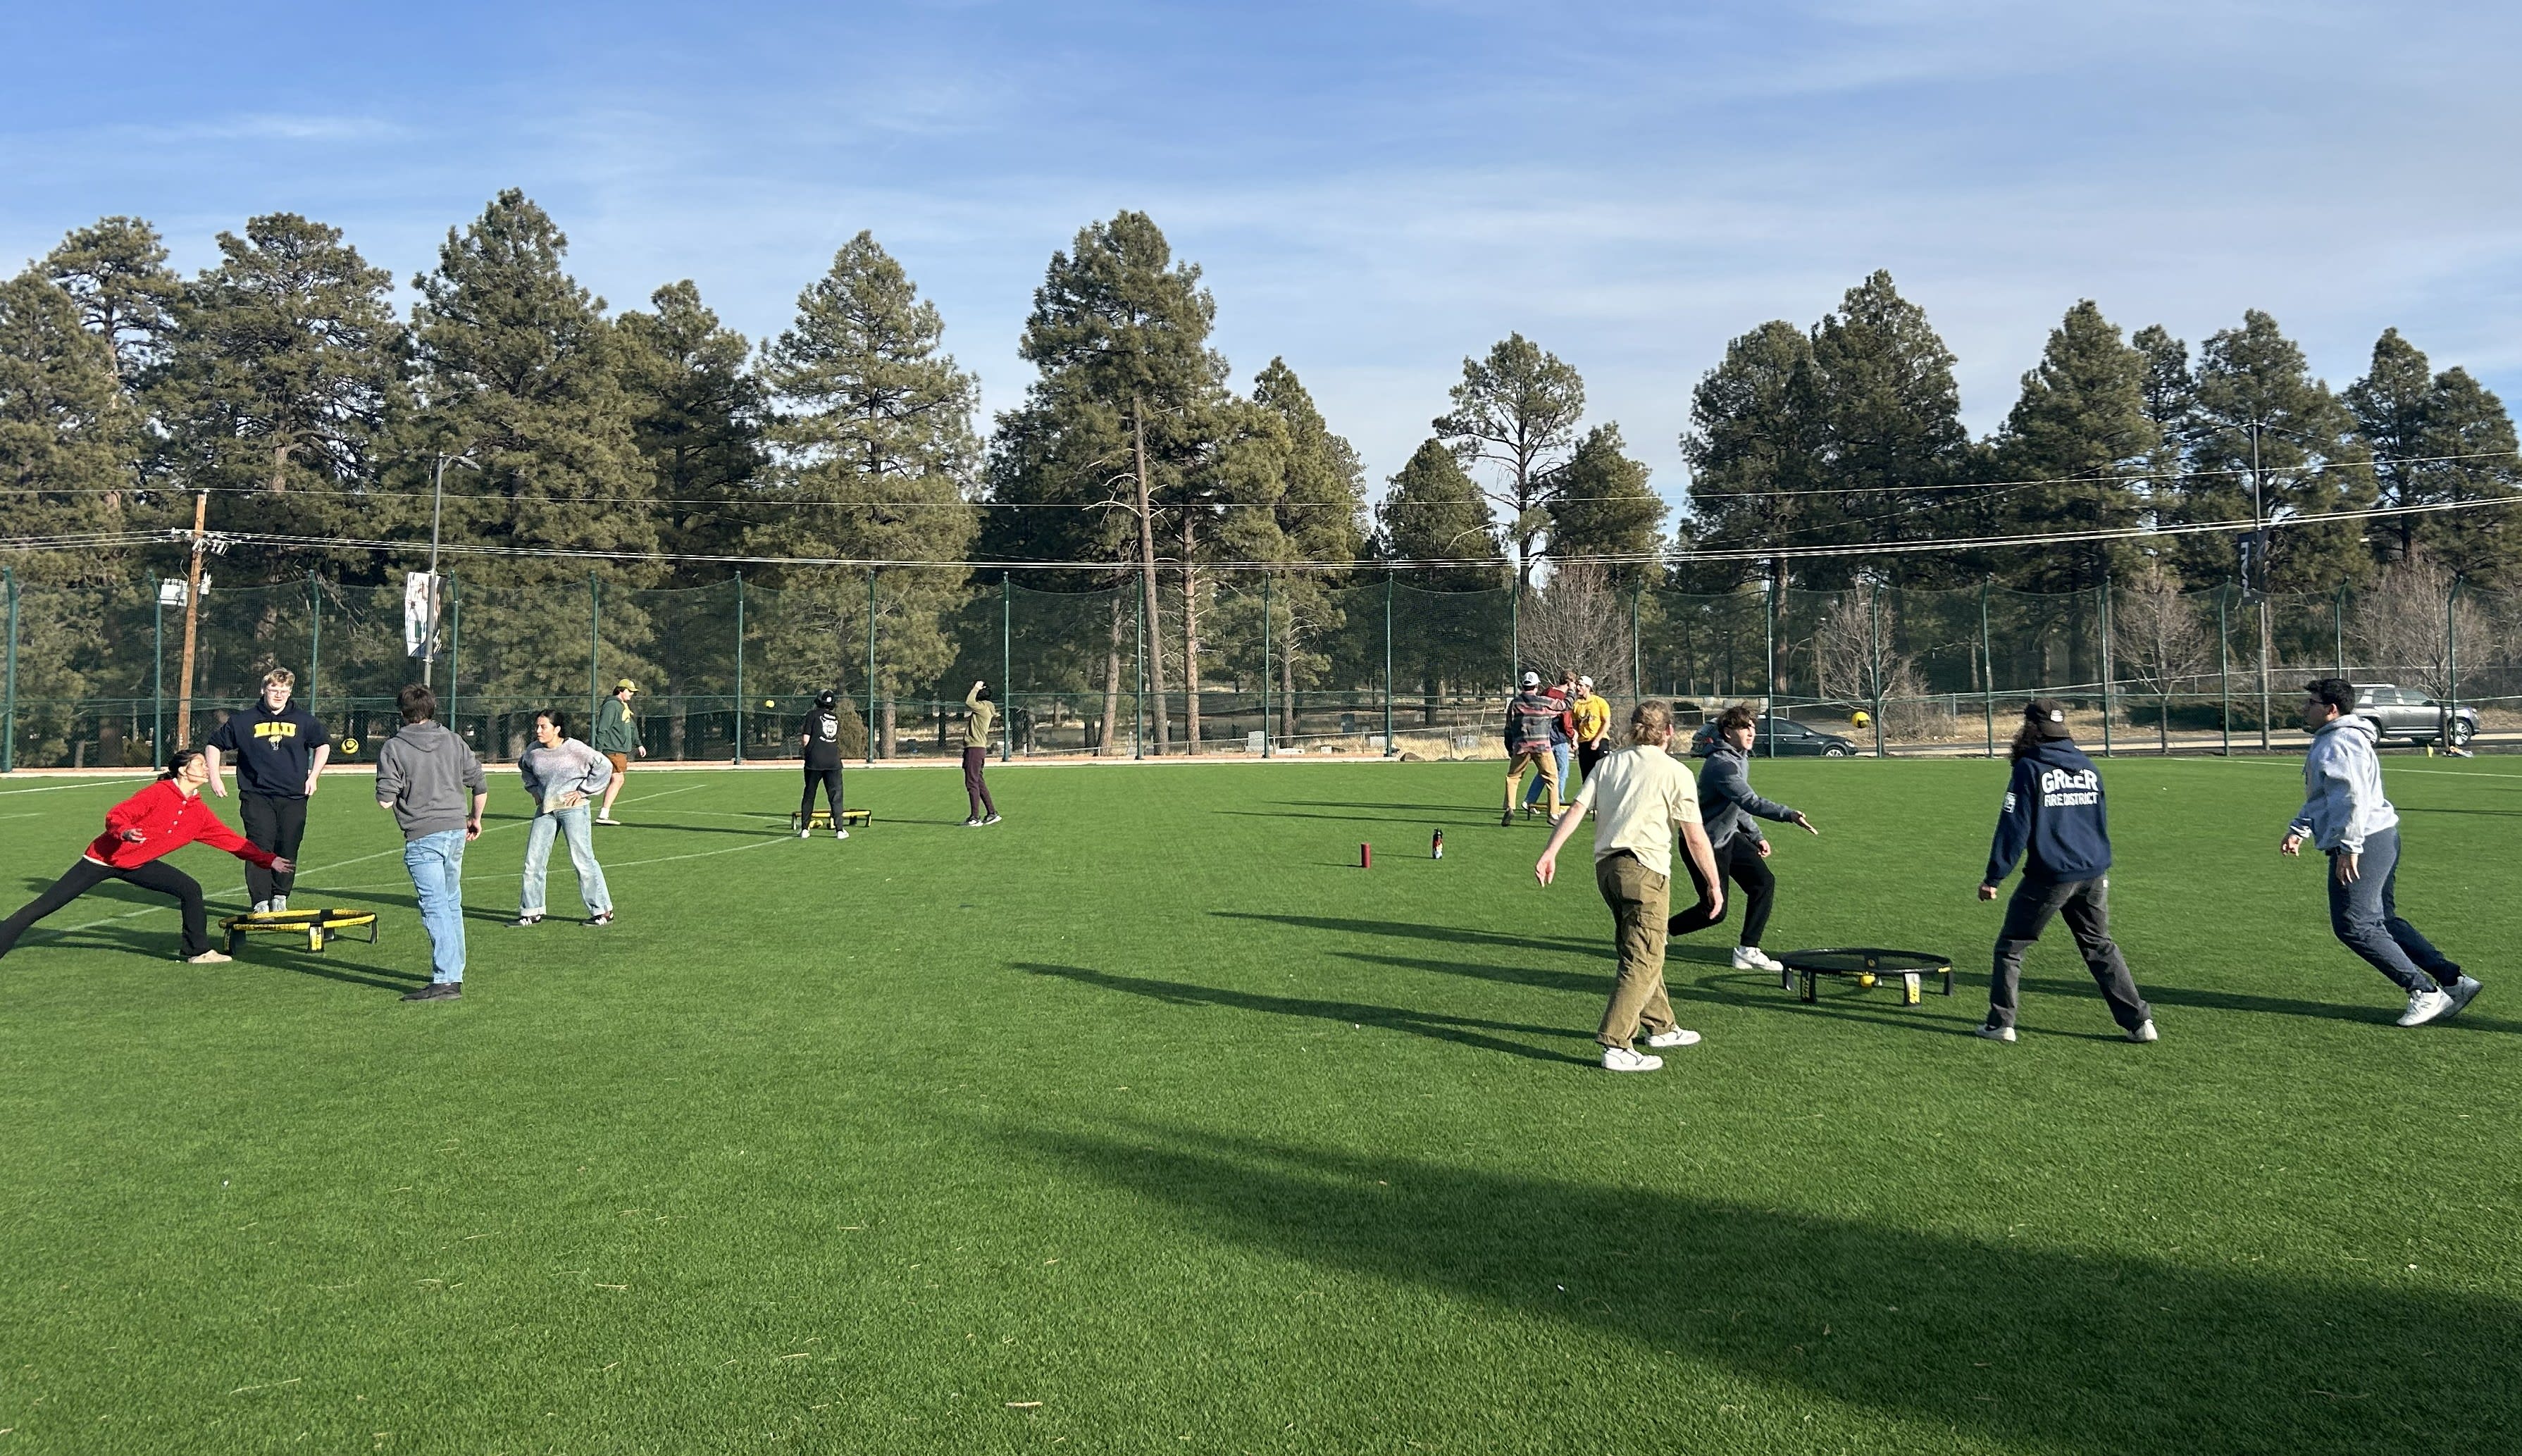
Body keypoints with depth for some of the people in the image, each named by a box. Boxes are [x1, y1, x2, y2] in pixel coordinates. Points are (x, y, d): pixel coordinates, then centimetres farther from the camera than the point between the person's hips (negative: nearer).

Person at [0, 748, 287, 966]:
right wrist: (125, 832, -43)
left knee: (191, 889, -6)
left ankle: (198, 952, 3)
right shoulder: (160, 792, -19)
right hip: (102, 859, -6)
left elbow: (233, 841, 3)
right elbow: (115, 816, -22)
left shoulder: (200, 813, 0)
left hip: (138, 864, 6)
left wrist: (270, 860, 0)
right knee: (45, 905, -6)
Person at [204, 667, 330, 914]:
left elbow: (323, 744, 22)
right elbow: (213, 744, 13)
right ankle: (260, 904, -10)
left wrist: (313, 777, 13)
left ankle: (280, 898, 21)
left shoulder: (303, 720, 7)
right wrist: (214, 778, 5)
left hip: (293, 798, 2)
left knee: (288, 850, 4)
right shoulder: (244, 721, 3)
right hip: (256, 796, -2)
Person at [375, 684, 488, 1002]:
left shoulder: (393, 748, -5)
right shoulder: (453, 741, 8)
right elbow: (480, 785, 11)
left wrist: (386, 793, 16)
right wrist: (475, 819, 27)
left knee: (435, 907, -8)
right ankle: (454, 972, 25)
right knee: (452, 903, 17)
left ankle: (446, 981, -11)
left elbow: (385, 800, -8)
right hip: (456, 831, 5)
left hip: (423, 837, -5)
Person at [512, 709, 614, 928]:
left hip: (573, 809, -5)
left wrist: (582, 791, -8)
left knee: (582, 860, -4)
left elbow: (604, 767, -8)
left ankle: (602, 911, 6)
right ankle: (531, 912, 18)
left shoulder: (575, 749, -14)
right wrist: (534, 789, 12)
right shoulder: (533, 752, 0)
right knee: (533, 861, 6)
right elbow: (524, 767, 23)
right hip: (545, 810, 5)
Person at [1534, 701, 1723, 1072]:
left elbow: (1577, 809, 2)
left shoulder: (1610, 763, 12)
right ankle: (1616, 1046, -12)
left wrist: (1550, 853, 0)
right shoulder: (1675, 772, -2)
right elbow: (1696, 838, -4)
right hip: (1644, 868, -7)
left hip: (1606, 866, 7)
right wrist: (1715, 884, 3)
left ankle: (1661, 1027, 34)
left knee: (1639, 953, 20)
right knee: (1644, 961, -5)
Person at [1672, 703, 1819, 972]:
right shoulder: (1721, 764, -26)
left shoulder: (1741, 759, 8)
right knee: (1715, 911, -5)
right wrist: (1789, 815, -47)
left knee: (1764, 882, -1)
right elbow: (1750, 802, -38)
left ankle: (1747, 951, 8)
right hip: (1705, 844, -10)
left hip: (1729, 837, 10)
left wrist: (1756, 836, 18)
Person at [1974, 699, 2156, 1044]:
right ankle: (2139, 1020, 15)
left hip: (2048, 878, -6)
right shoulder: (2089, 768, 10)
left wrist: (1993, 877, -8)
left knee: (2010, 947, 7)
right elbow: (2101, 821, 20)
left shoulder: (2029, 768, -9)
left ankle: (2000, 1024, 7)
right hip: (2094, 875, 6)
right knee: (2101, 947, 18)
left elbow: (2014, 828, -12)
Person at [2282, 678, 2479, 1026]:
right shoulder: (2329, 740, 19)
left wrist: (2348, 847, -26)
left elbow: (2353, 797, -25)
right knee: (2383, 921, 16)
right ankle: (2454, 981, 18)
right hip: (2382, 840, 11)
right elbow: (2322, 798, 27)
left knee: (2353, 926, -7)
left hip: (2364, 844, -11)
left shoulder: (2338, 744, -16)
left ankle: (2425, 993, -2)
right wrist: (2299, 830, 19)